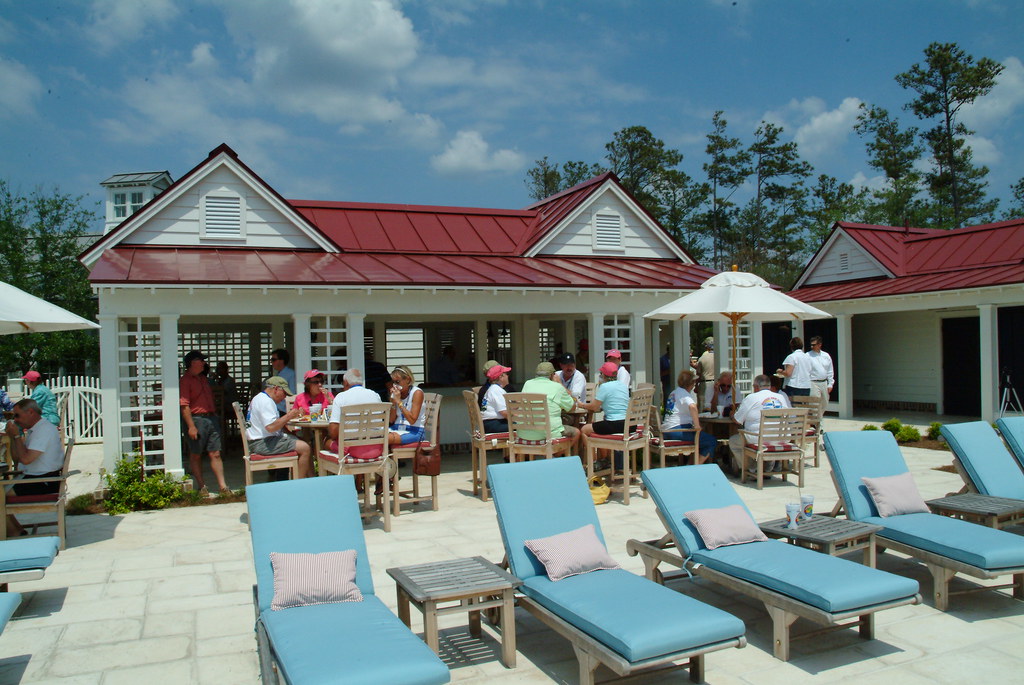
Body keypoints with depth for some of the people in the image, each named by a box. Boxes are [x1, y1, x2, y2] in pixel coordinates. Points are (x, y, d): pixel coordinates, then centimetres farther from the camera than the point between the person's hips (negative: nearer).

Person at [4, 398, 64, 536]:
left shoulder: (45, 430, -17)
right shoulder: (33, 430, 17)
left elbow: (26, 459, -23)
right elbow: (17, 459, 17)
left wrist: (17, 435, -12)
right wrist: (12, 436, 6)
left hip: (44, 483, -10)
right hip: (33, 478, 10)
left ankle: (16, 533, 1)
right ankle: (16, 530, 9)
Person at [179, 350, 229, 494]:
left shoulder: (202, 378, 18)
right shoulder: (185, 381, -8)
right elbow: (184, 405, -14)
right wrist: (191, 426, -19)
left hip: (211, 418, 7)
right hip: (196, 419, -7)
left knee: (215, 454, 3)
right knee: (196, 455, 5)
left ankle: (222, 486, 2)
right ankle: (202, 487, 13)